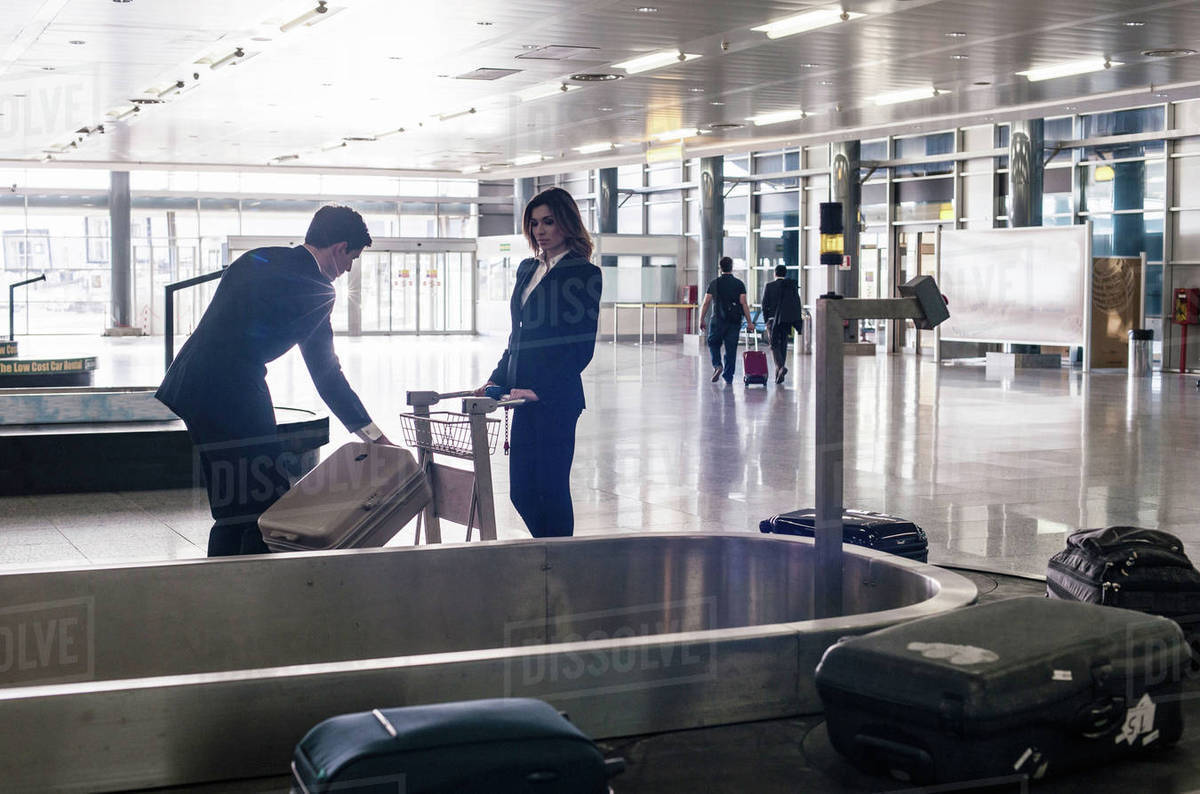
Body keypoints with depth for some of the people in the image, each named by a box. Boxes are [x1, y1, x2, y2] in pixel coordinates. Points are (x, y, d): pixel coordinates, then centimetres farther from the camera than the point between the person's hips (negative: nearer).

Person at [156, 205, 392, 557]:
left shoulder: (255, 259, 17)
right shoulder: (316, 290, -5)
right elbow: (327, 375, -2)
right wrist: (376, 438, 5)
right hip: (234, 395, -9)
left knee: (232, 513, 15)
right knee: (266, 511, -4)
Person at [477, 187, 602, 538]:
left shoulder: (583, 273, -6)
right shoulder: (528, 269, 16)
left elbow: (581, 347, -11)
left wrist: (540, 391, -17)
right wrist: (498, 379, 9)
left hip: (556, 400, -7)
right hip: (526, 399, 7)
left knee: (551, 489, -3)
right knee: (522, 493, 9)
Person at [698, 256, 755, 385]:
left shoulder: (714, 283, 1)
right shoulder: (739, 284, 2)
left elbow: (706, 303, -1)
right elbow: (744, 304, -4)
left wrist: (702, 320, 6)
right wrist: (749, 322, -2)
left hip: (718, 320, -1)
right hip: (735, 321, 1)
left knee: (714, 344, 16)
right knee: (731, 348, 6)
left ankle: (717, 366, -7)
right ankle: (728, 377, 7)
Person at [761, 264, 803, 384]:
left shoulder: (769, 287, -4)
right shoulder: (793, 286, 2)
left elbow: (765, 305, -3)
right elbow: (797, 304, 2)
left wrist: (766, 320, 5)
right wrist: (798, 324, 5)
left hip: (773, 320, -3)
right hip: (787, 320, 3)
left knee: (774, 345, 2)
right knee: (783, 345, 11)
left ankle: (781, 366, -23)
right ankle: (779, 374, 13)